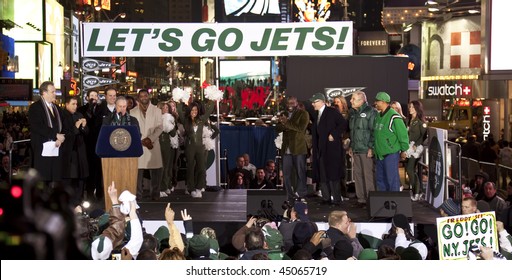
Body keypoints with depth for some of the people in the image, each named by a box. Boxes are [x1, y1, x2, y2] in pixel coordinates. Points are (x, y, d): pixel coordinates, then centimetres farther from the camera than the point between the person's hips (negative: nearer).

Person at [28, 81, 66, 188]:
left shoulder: (56, 108, 21)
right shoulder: (35, 107, -1)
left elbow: (62, 127, 17)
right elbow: (37, 127, -14)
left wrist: (60, 139, -3)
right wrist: (55, 135, -14)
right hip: (42, 150, -6)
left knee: (54, 178, 2)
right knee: (42, 180, -8)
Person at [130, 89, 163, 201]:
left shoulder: (156, 110, 9)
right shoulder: (133, 112, 8)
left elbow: (159, 128, 1)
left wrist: (150, 139, -13)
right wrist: (142, 141, -9)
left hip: (153, 144, 1)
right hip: (138, 144, 0)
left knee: (156, 169, -3)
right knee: (138, 169, -6)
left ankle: (155, 193, 7)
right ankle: (138, 194, 0)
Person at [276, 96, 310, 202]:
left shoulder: (303, 114, 0)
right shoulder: (284, 114, 19)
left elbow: (301, 128, -15)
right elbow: (278, 128, 12)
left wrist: (287, 123, -15)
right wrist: (283, 124, -10)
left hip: (299, 149, -5)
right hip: (286, 149, 5)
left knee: (300, 173, -1)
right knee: (286, 174, 5)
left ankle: (301, 196, 6)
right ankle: (290, 197, 11)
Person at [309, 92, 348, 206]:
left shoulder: (332, 112, -5)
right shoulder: (317, 115, 18)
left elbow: (343, 124, -13)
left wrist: (333, 135, -15)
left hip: (331, 148, -8)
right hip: (321, 149, 8)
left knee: (332, 175, -8)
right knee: (322, 175, 7)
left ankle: (336, 199, -4)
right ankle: (326, 198, 14)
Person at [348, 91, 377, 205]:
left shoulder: (370, 112, -8)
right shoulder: (353, 113, 17)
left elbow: (374, 131, -13)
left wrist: (371, 147, -16)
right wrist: (351, 146, 19)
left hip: (367, 150, -8)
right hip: (356, 149, 8)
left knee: (368, 175, -7)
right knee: (358, 174, 9)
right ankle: (361, 198, 16)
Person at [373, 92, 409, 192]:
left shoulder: (394, 117, -14)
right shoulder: (378, 116, 11)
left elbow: (403, 134, -13)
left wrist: (403, 150, -9)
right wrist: (374, 149, 19)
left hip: (391, 154, -9)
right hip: (380, 154, 9)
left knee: (392, 179, -5)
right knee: (380, 178, 14)